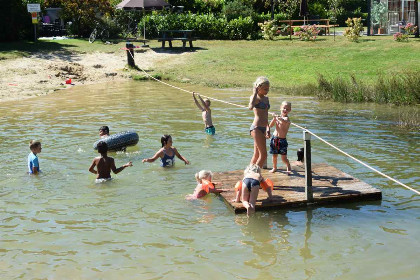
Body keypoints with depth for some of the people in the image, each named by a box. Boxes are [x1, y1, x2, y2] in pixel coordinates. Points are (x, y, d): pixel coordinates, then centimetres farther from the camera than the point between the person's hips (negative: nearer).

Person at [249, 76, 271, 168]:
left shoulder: (266, 98, 15)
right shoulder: (255, 97, -10)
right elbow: (250, 107, -34)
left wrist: (267, 129, 30)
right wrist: (255, 93, -23)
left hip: (262, 129, 9)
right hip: (256, 128, -9)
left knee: (257, 155, 12)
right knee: (263, 155, -11)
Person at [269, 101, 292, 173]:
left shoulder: (287, 118, -11)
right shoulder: (278, 117, 8)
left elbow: (284, 122, -37)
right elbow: (270, 125, 7)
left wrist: (278, 118, -57)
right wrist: (274, 118, -11)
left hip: (282, 140, -5)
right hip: (274, 138, 5)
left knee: (283, 157, -4)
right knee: (274, 155, 14)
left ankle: (288, 167, 21)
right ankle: (274, 167, 33)